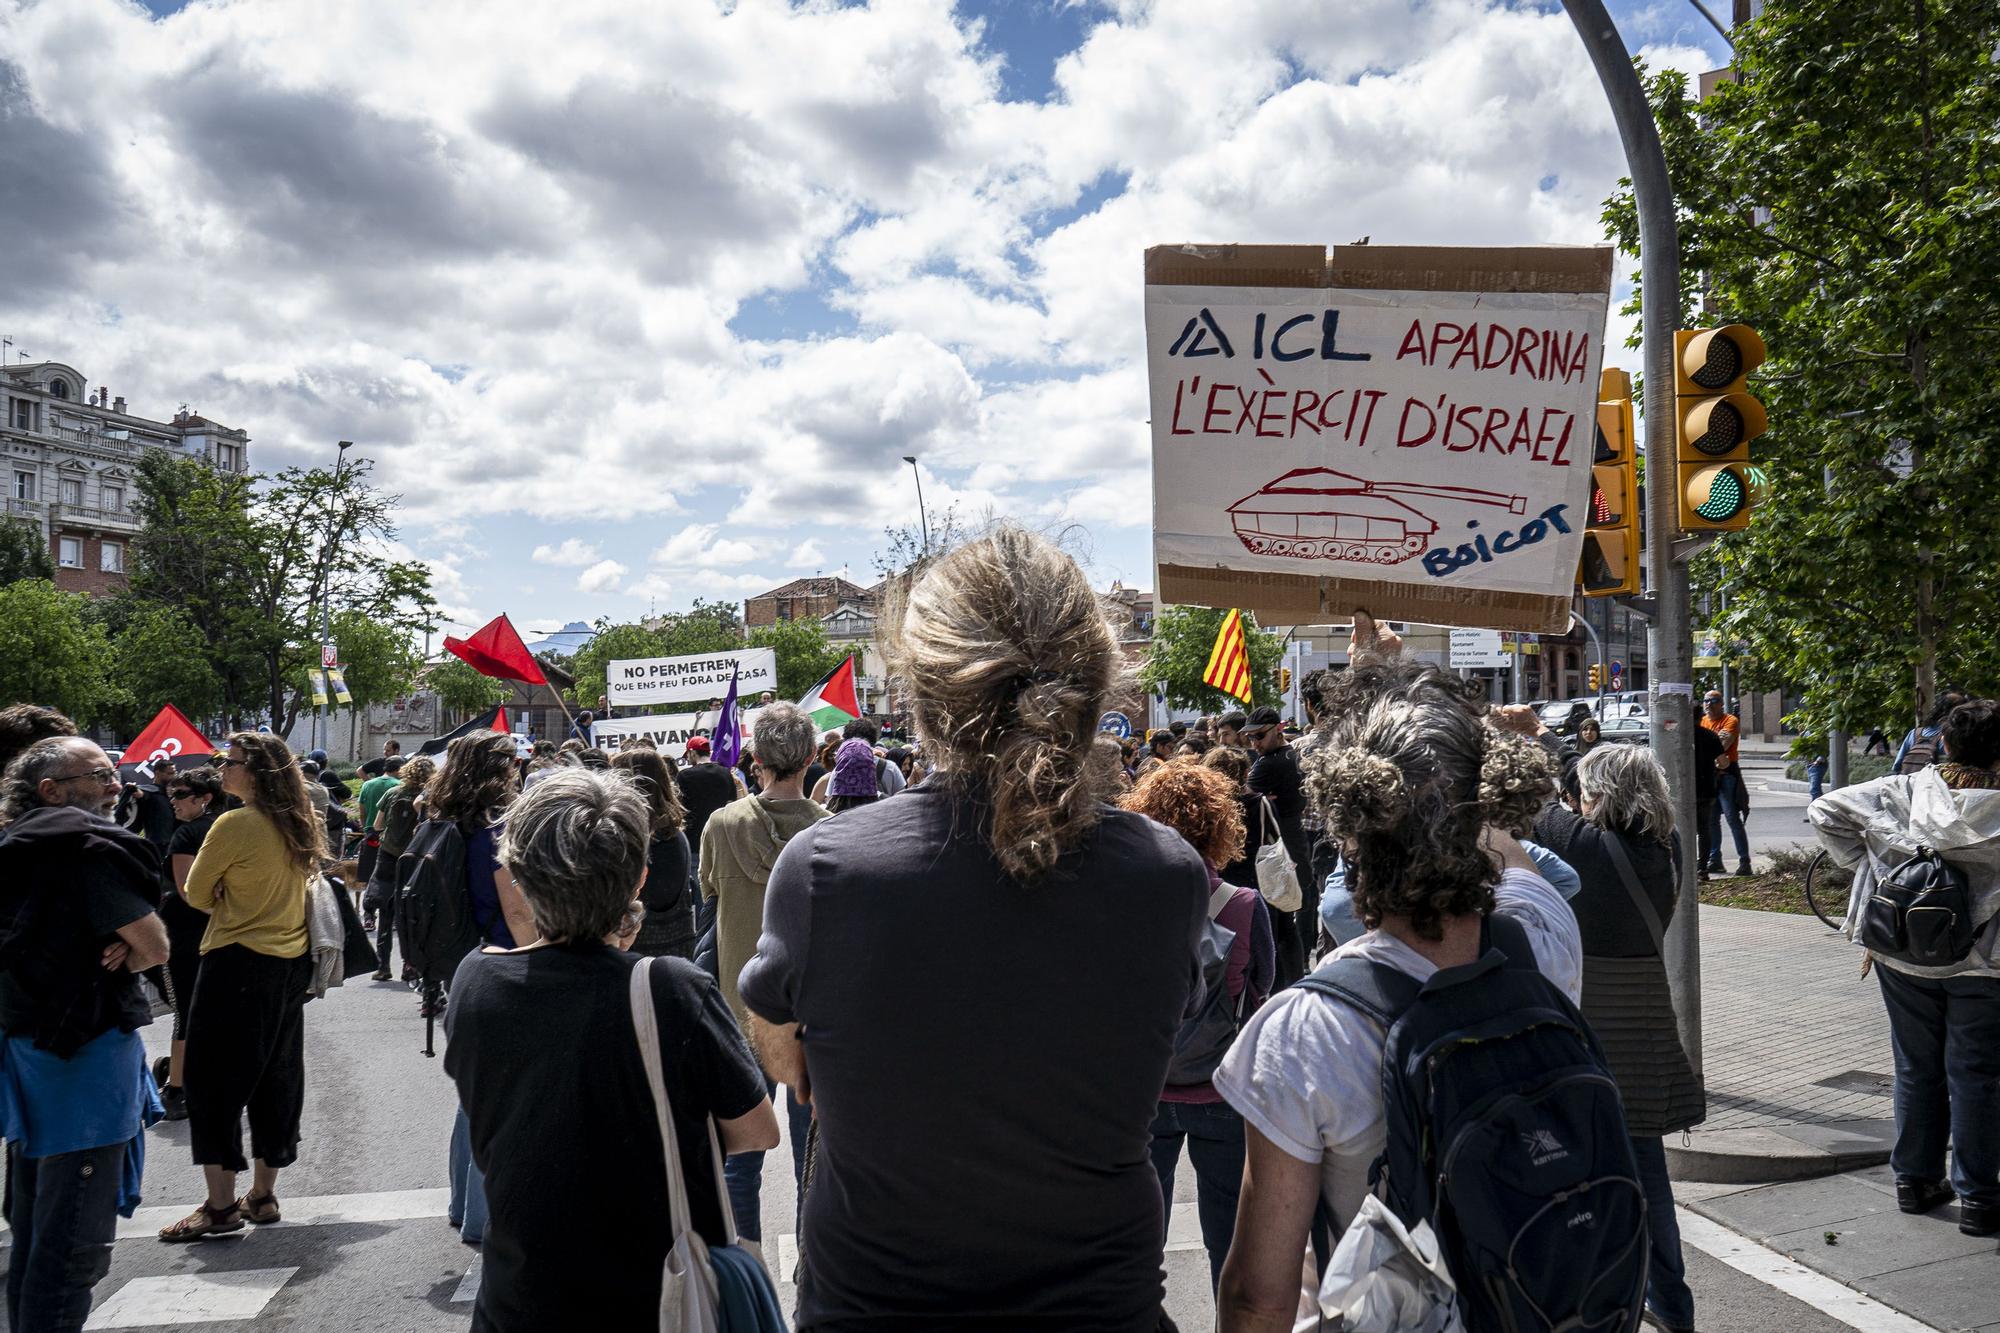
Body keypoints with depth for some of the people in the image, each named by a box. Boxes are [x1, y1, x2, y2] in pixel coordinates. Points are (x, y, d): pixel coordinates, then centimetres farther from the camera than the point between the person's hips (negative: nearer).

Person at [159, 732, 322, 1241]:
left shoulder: (234, 825, -15)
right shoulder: (299, 826, 6)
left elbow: (197, 895, -5)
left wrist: (222, 894, 11)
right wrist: (242, 898, 10)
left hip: (237, 963, -7)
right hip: (291, 964, 7)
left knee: (214, 1080, 2)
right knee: (276, 1080, 12)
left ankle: (220, 1204, 2)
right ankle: (263, 1195, 21)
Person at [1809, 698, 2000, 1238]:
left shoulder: (1903, 791, -8)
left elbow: (1825, 810, -8)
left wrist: (1863, 864, 0)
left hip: (1903, 956, 2)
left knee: (1916, 1070, 16)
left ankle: (1915, 1180, 26)